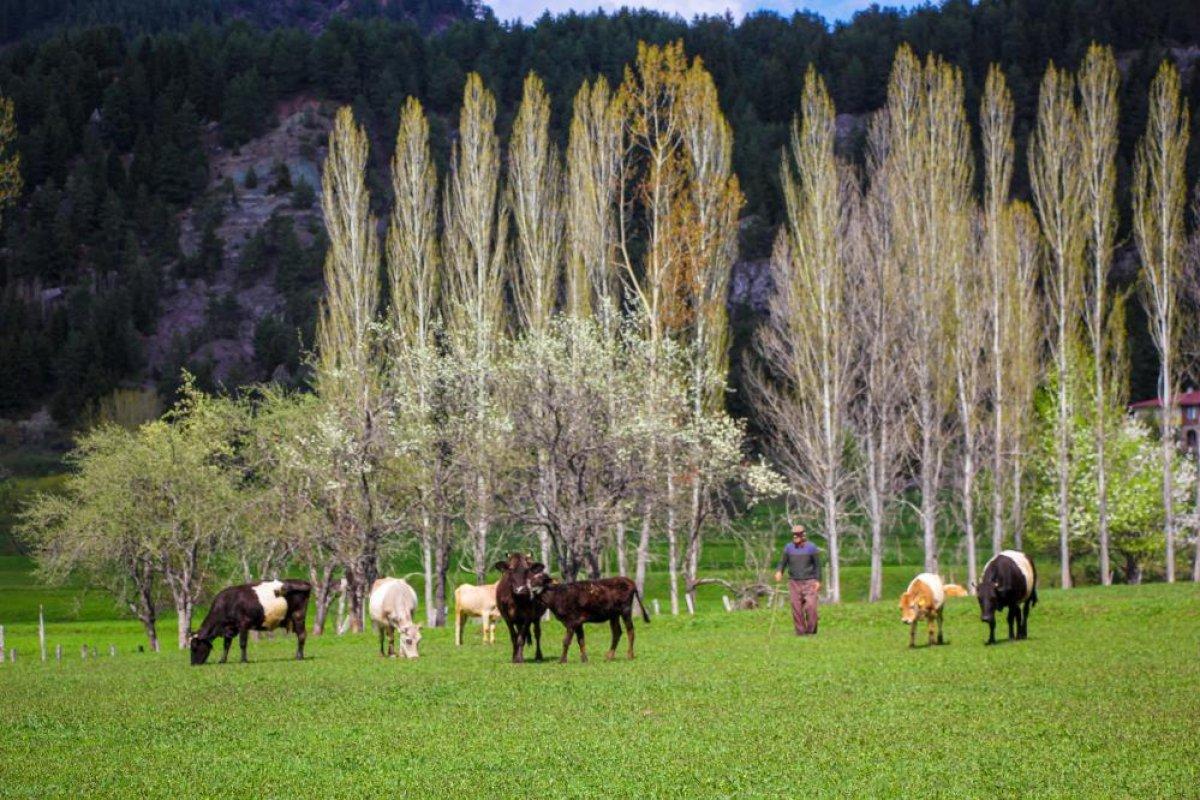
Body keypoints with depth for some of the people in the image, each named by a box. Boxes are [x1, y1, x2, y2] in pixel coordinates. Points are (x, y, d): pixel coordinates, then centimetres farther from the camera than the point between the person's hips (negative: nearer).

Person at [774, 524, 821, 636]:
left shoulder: (811, 547, -2)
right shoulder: (789, 547, 5)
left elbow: (817, 565, 1)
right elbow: (783, 562, 8)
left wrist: (818, 581, -6)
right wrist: (779, 571, -13)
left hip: (809, 582, -2)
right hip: (794, 582, 2)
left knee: (810, 606, -13)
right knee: (796, 608, -3)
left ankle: (811, 631, 1)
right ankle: (800, 632, 4)